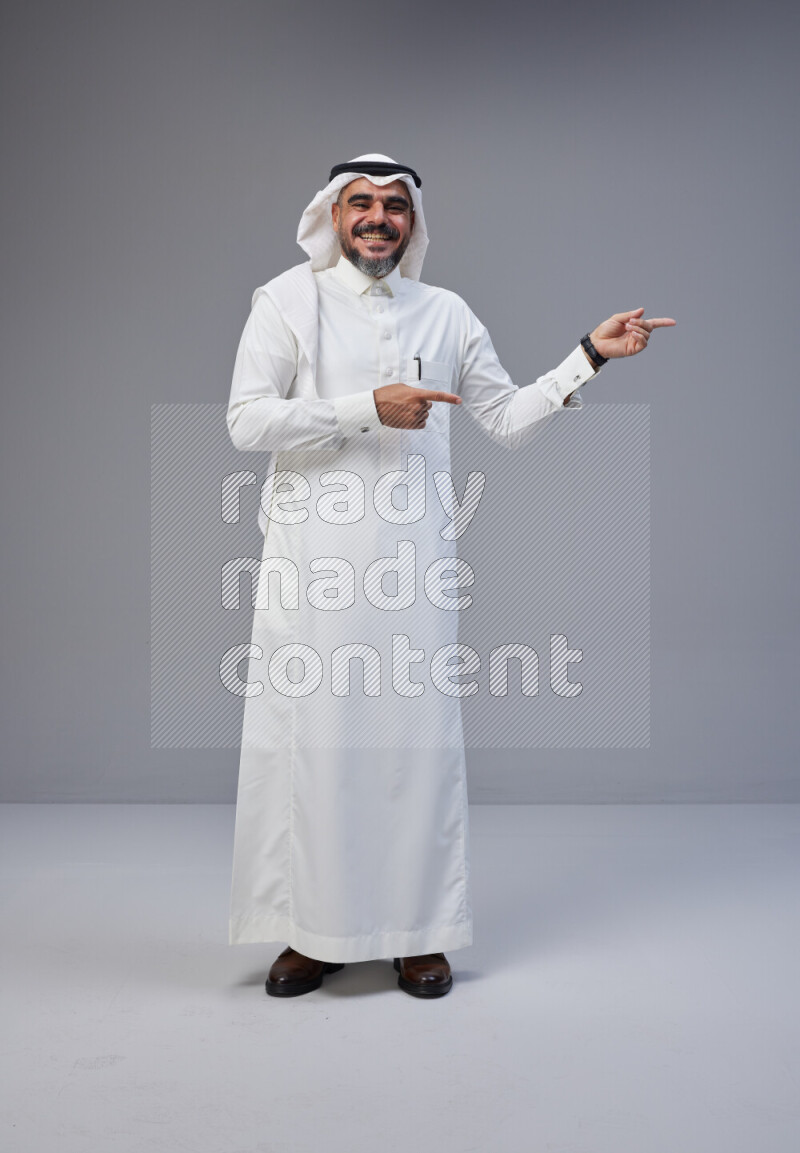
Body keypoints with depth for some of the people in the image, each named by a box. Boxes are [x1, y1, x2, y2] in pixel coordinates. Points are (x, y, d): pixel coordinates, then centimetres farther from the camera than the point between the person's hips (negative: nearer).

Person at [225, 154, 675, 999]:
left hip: (413, 557, 2)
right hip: (313, 555, -2)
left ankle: (418, 931, 16)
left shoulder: (446, 314, 15)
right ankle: (312, 931, 15)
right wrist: (367, 408, -11)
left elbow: (508, 418, 16)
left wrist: (589, 355, 8)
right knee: (309, 736, 0)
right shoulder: (288, 300, 6)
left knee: (417, 735, 3)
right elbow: (245, 420, -5)